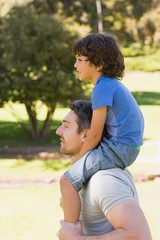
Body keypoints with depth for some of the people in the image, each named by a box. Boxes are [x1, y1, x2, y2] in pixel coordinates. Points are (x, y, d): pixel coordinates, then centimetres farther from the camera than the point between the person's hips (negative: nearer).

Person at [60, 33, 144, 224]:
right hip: (128, 147, 11)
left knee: (67, 181, -14)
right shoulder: (114, 84, 14)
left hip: (117, 149, -11)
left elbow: (94, 136, -16)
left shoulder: (102, 88, -17)